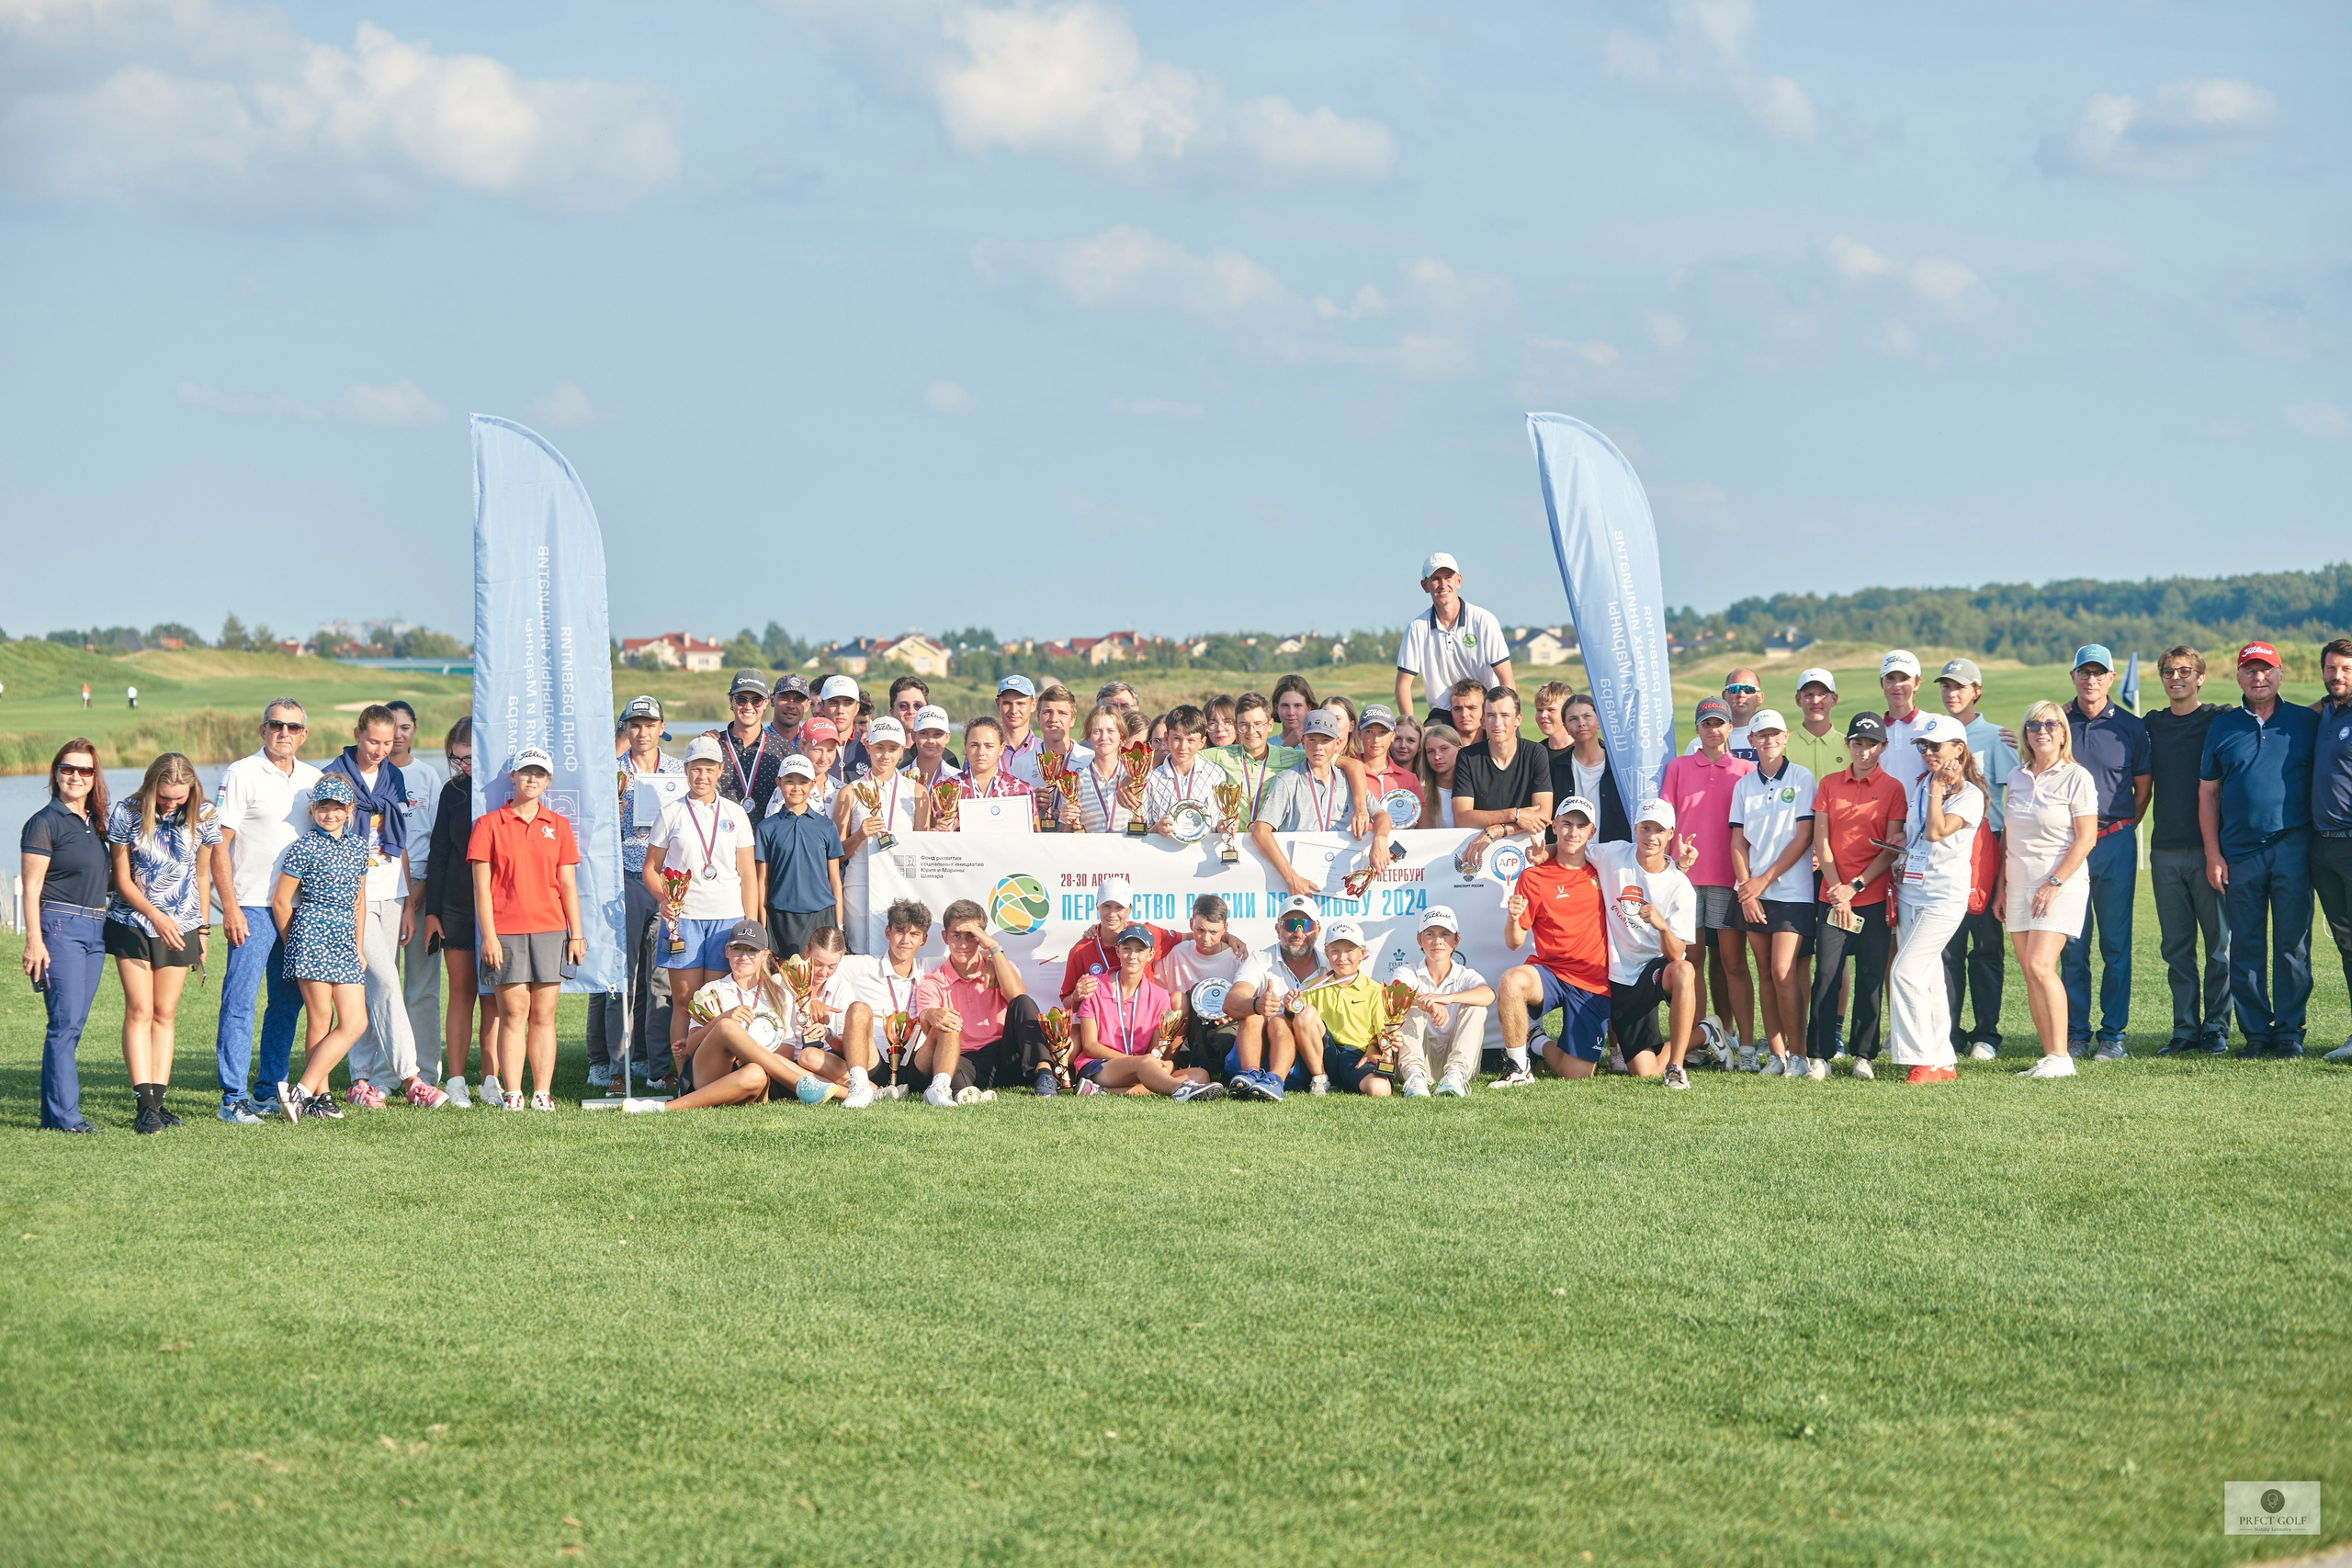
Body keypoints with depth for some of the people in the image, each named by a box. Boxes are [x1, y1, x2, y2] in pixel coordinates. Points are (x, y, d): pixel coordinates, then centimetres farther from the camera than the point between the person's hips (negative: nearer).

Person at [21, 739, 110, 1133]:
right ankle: (65, 1115, -10)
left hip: (95, 930, 7)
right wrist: (34, 939, -16)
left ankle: (54, 1112, 10)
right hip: (59, 926, -7)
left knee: (74, 1023, 6)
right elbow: (32, 887, -9)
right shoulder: (45, 823, -6)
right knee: (66, 1022, -11)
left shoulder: (96, 823, 15)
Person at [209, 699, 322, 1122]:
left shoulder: (313, 779, 13)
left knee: (288, 1004, 10)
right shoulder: (241, 774, -4)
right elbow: (217, 844, -7)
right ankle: (234, 1097, -6)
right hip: (253, 907, -6)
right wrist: (229, 906, -14)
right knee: (240, 1002, -8)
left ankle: (269, 1091, 18)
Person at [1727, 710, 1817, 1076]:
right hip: (1752, 892, 4)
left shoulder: (1802, 779, -2)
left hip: (1792, 891, -4)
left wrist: (1764, 880, -8)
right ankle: (1776, 1054, 7)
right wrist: (1746, 888, -4)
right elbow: (1738, 842, 9)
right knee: (1766, 972, 4)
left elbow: (1803, 838, -6)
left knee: (1783, 970, -13)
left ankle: (1798, 1054, -6)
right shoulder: (1743, 785, 11)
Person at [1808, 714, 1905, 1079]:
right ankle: (1819, 1054, 0)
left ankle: (1864, 1055, 7)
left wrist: (1855, 886, -9)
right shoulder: (1829, 785, 9)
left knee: (1870, 976, 0)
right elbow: (1821, 841, 6)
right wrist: (1837, 890, -4)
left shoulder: (1892, 789, 2)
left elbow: (1893, 848, -3)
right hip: (1834, 895, 2)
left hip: (1874, 896, -2)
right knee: (1826, 973, -4)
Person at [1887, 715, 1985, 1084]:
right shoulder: (1921, 785, 15)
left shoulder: (1970, 795, -7)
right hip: (1910, 892, 8)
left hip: (1944, 897, -7)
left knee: (1905, 972, -17)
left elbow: (1936, 831, -20)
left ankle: (1921, 1061, -15)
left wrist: (1938, 787, -14)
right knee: (1928, 979, 8)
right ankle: (1942, 1063, 13)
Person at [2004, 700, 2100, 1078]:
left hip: (2061, 886, -6)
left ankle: (2060, 1057, -14)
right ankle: (2049, 1057, 5)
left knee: (2040, 965, -18)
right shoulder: (2016, 779, 12)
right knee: (2029, 973, 1)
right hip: (2020, 887, 6)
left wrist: (2054, 883, -15)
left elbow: (2086, 838, -10)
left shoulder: (2076, 778, -6)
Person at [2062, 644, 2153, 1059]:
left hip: (2115, 842, 0)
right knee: (2072, 946, 1)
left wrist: (2121, 830, 5)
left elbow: (2143, 787, 12)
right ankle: (2075, 1034, 7)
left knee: (2116, 945, 0)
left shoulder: (2130, 727, 5)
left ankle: (2113, 1034, 5)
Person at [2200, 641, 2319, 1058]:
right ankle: (2255, 1031, 9)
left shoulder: (2306, 722, 7)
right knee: (2245, 946, 3)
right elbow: (2208, 793, 11)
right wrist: (2213, 854, 3)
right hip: (2240, 850, 2)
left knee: (2292, 943, -1)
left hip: (2292, 848, -1)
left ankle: (2289, 1031, 5)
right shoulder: (2222, 727, 11)